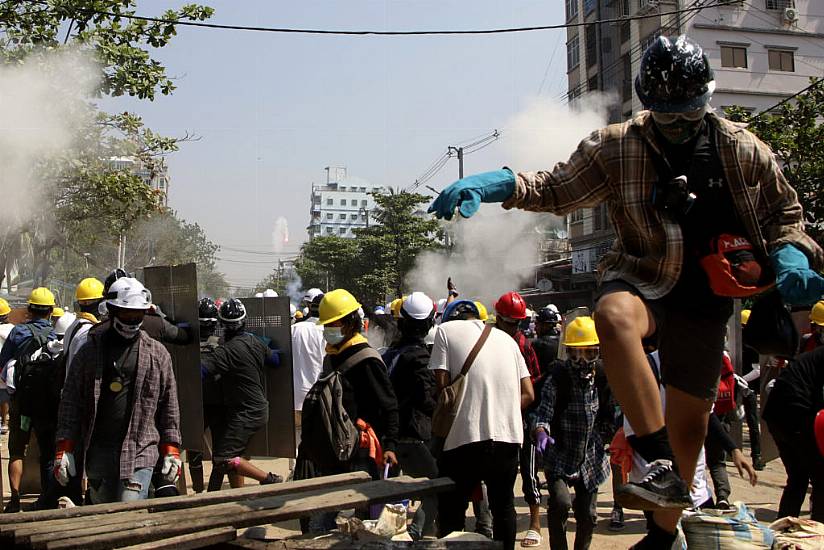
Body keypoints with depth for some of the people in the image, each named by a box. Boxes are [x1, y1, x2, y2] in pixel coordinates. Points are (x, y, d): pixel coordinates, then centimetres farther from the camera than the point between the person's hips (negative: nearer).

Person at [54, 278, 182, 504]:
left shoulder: (157, 354, 5)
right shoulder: (91, 350, 5)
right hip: (98, 450, 2)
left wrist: (171, 451, 5)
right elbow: (70, 402, 5)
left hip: (140, 451, -2)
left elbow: (169, 406, 8)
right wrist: (64, 449, 0)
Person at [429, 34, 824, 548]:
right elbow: (556, 188, -4)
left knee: (690, 420, 6)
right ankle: (663, 466, -38)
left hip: (705, 296, 2)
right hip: (643, 278, -1)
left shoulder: (744, 150, 0)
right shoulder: (617, 148, -5)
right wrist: (496, 183, -22)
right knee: (615, 315, -40)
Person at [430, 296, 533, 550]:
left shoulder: (447, 329, 4)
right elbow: (528, 394, 11)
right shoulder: (506, 338, 17)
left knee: (451, 510, 8)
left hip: (466, 436, -4)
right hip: (509, 435, 5)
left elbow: (442, 385, -5)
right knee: (504, 505, 18)